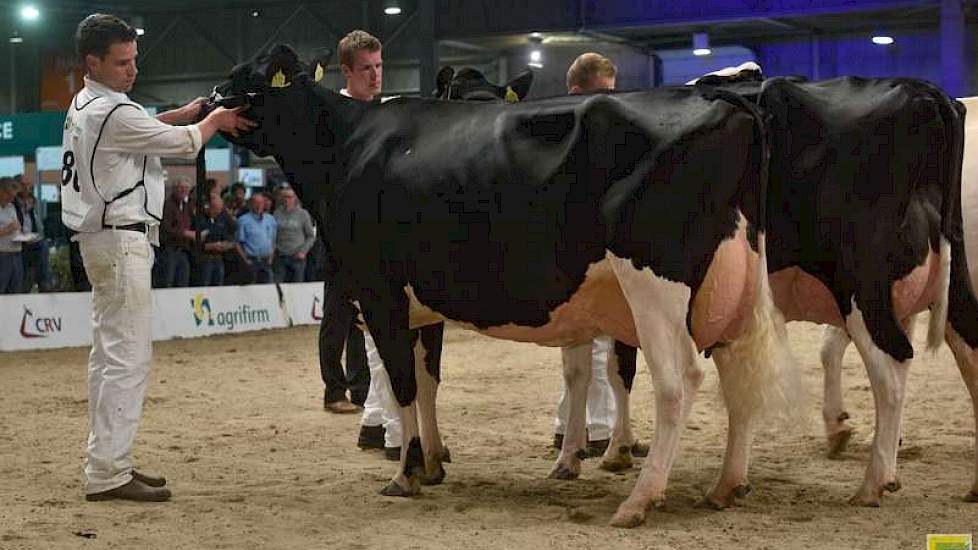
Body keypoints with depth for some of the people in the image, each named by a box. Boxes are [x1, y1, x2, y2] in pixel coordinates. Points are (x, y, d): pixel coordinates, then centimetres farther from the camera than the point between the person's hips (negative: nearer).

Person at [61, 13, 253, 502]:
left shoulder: (83, 106, 12)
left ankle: (106, 463, 19)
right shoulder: (112, 113, -18)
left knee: (110, 353, 13)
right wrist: (215, 120, 9)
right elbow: (185, 145, -9)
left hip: (102, 238, 11)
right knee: (128, 356, -11)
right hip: (121, 240, -11)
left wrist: (184, 112, 14)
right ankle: (107, 473, -12)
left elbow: (138, 128, 29)